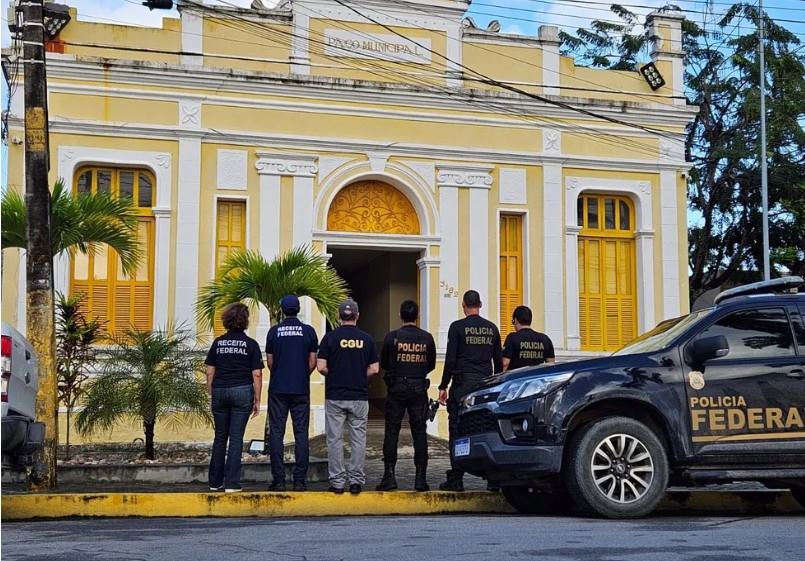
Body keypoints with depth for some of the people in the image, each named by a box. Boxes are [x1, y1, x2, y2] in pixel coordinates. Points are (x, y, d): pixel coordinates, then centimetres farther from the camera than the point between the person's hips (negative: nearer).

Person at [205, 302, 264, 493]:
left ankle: (215, 482, 17)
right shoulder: (251, 344, -3)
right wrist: (257, 400, 2)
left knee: (220, 437, 13)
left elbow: (210, 372, 6)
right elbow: (257, 375, -5)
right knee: (236, 438, -1)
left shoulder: (218, 343, 6)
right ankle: (232, 483, -2)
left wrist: (211, 395, 15)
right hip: (242, 391, -3)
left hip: (220, 391, 3)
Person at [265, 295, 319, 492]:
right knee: (301, 434, 3)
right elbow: (313, 362, 2)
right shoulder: (308, 331, 0)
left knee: (276, 433, 3)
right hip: (301, 389, 0)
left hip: (278, 389, 0)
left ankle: (278, 480, 0)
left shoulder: (274, 331, 0)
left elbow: (270, 362, 5)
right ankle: (300, 480, 0)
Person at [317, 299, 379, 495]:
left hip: (335, 396, -1)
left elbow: (321, 367, -9)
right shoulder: (366, 338, 2)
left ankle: (337, 482, 5)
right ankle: (356, 481, 7)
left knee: (335, 440, 5)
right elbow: (374, 369, 1)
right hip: (360, 396, 1)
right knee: (358, 440, 7)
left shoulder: (330, 337, -4)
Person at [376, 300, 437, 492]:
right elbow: (431, 365, 10)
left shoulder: (392, 337, -7)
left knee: (391, 431, 3)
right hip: (419, 388, 2)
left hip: (397, 388, -2)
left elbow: (383, 363, 3)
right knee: (419, 433, 5)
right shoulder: (427, 338, 0)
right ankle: (421, 477, 4)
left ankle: (389, 476, -2)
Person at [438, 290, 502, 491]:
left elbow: (450, 360, -7)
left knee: (458, 430, -1)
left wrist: (443, 386, -1)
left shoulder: (457, 327, -4)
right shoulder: (492, 328, 10)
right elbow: (498, 361, 14)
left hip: (463, 384, -4)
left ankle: (456, 479, -2)